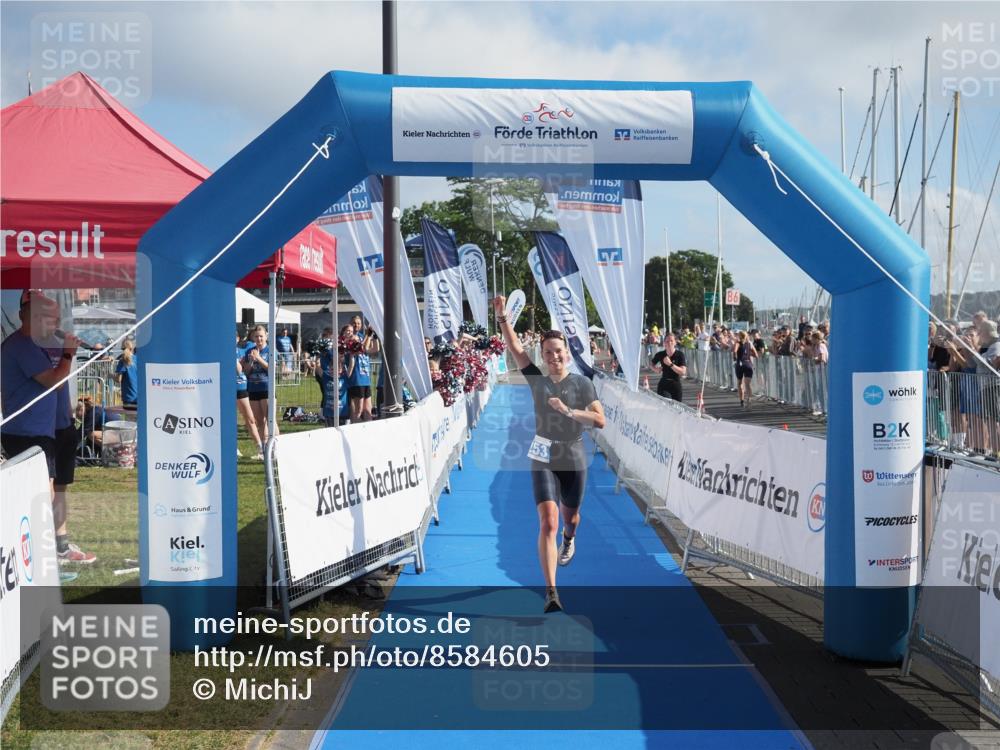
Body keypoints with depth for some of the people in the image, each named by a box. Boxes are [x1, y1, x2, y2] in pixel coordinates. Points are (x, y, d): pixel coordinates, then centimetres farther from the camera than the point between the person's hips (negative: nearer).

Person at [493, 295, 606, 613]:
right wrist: (502, 317, -18)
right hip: (543, 460, -1)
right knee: (548, 522, -16)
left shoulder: (582, 383, -4)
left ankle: (569, 539, 61)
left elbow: (600, 420, -10)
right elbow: (515, 348, -7)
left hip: (574, 460, 1)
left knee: (570, 516, 21)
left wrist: (568, 411, -21)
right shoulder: (537, 381, -1)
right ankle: (551, 591, -17)